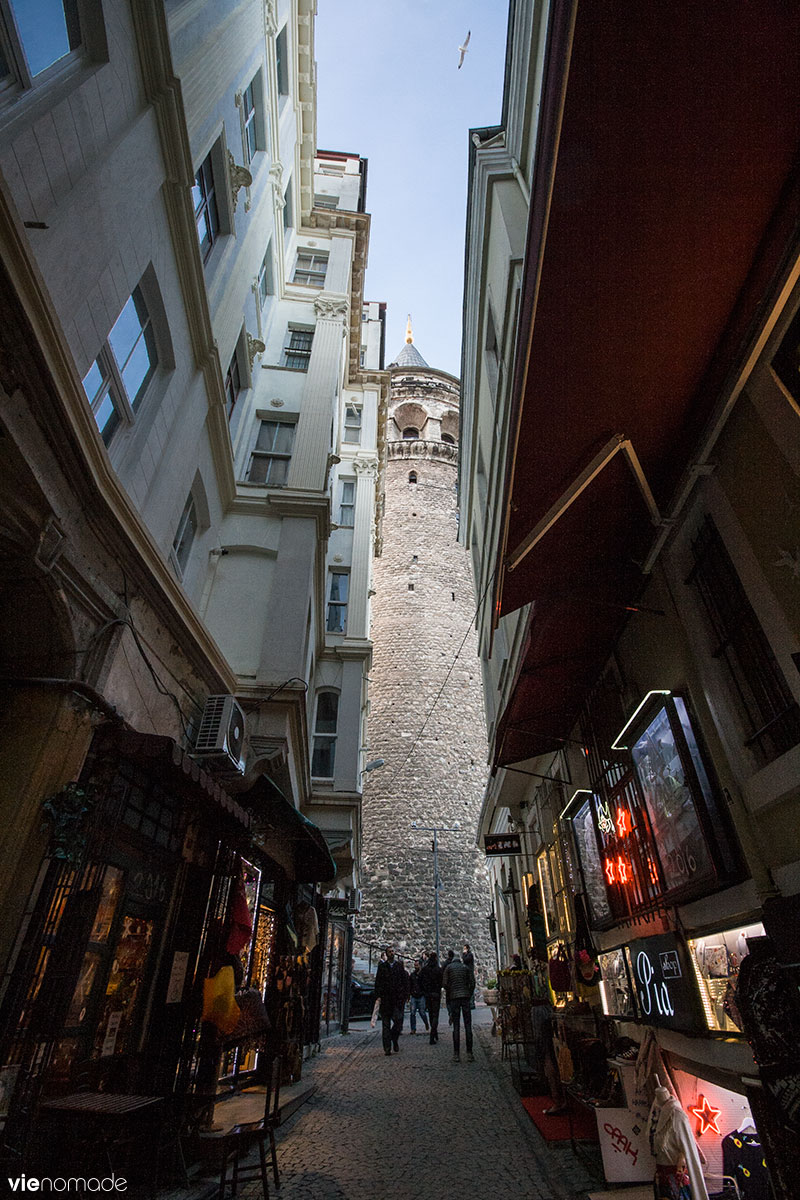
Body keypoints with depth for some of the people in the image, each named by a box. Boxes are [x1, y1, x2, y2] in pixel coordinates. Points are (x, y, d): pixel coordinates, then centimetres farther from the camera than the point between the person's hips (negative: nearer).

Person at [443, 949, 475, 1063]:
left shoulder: (448, 967, 9)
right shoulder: (466, 967, 12)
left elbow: (445, 983, 0)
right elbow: (472, 983, 3)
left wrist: (448, 997, 9)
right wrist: (469, 996, 10)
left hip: (454, 998, -1)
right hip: (466, 996, 1)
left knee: (456, 1027, 2)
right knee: (468, 1026, 4)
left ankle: (456, 1055, 1)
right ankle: (469, 1054, 2)